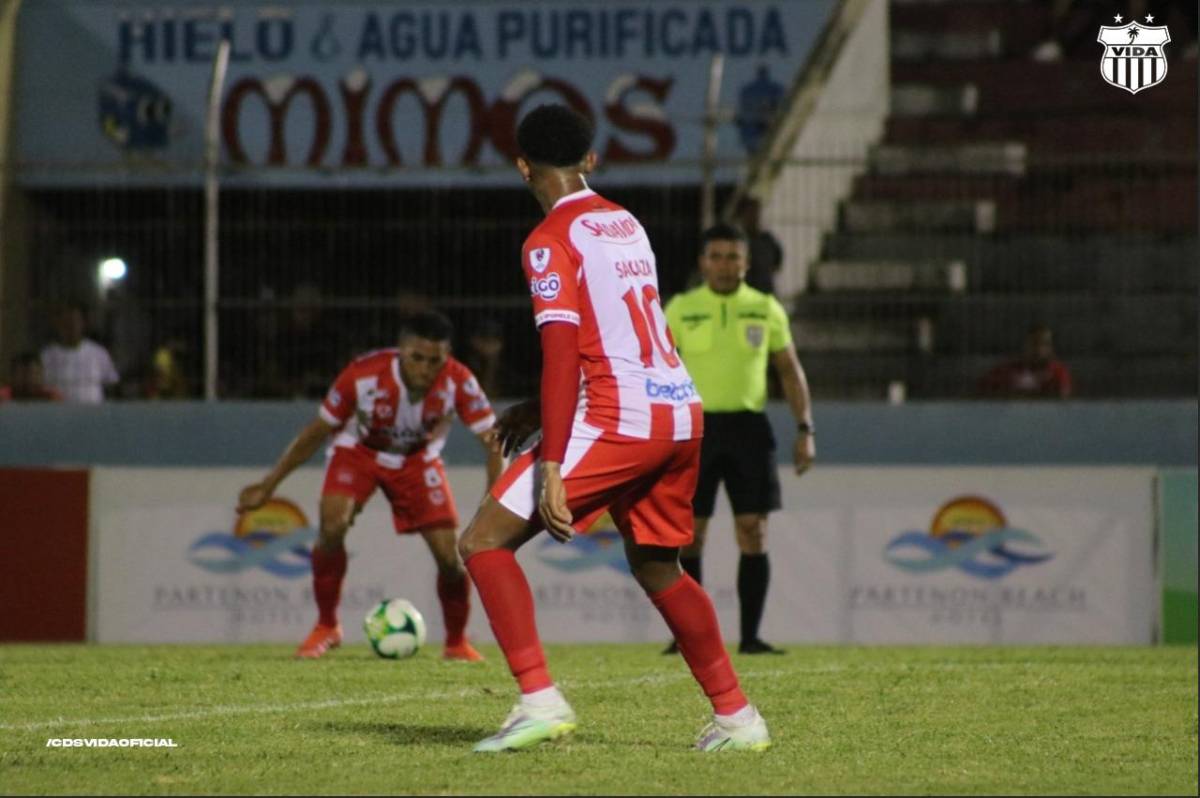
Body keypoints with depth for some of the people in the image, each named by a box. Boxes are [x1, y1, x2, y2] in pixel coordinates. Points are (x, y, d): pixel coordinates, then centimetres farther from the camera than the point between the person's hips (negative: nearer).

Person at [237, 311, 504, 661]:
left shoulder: (458, 382, -32)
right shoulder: (364, 375, -33)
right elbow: (317, 432, -18)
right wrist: (268, 485, -14)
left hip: (418, 459, 1)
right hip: (358, 451, -1)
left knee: (450, 556, -10)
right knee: (332, 526, -27)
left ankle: (457, 643, 17)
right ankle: (326, 627, -6)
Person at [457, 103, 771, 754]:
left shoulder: (551, 241, -6)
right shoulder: (626, 224, 19)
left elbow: (562, 354, -15)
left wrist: (550, 466, -19)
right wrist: (538, 411, 28)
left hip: (619, 421, -8)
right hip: (682, 414, 8)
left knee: (484, 542, -3)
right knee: (657, 568, 25)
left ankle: (539, 699, -16)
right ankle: (735, 715, 23)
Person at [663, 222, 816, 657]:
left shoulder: (766, 309, 8)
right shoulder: (681, 309, 4)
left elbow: (790, 370, 12)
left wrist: (805, 429, 3)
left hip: (748, 427, 1)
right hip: (696, 426, -1)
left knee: (753, 532, -4)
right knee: (688, 534, -2)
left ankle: (750, 636, 0)